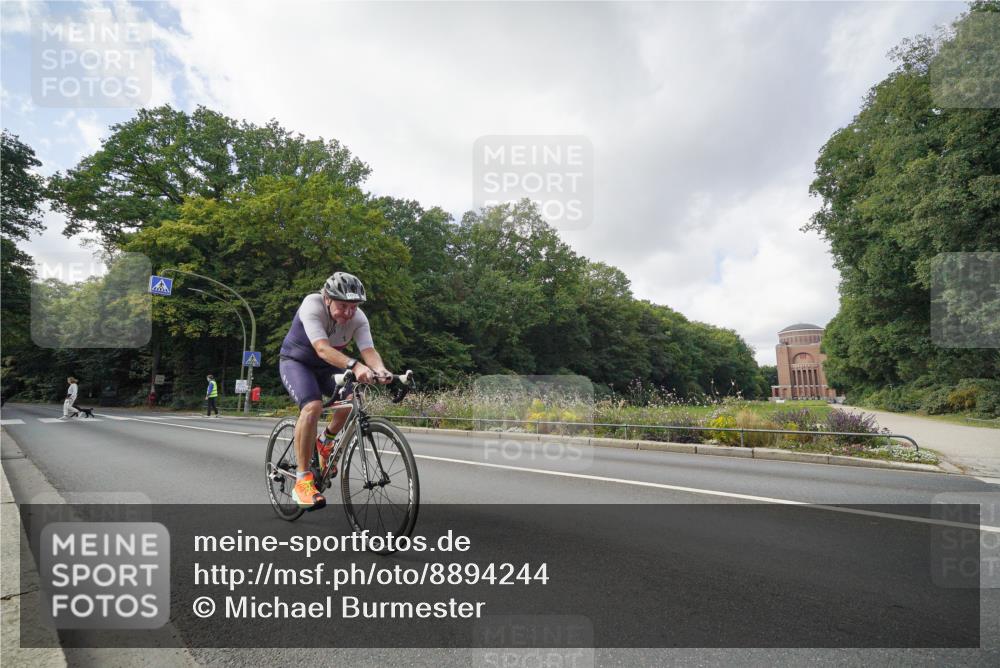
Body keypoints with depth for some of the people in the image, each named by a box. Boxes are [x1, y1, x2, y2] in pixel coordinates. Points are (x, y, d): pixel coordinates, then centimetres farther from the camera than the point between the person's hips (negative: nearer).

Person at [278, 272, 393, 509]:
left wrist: (380, 369, -54)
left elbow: (368, 350, -31)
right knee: (313, 406, -30)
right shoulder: (312, 306, -31)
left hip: (327, 366, 5)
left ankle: (326, 442, 11)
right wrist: (354, 365, -60)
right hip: (296, 361, -4)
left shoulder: (358, 318, -19)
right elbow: (323, 348, -45)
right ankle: (302, 480, -21)